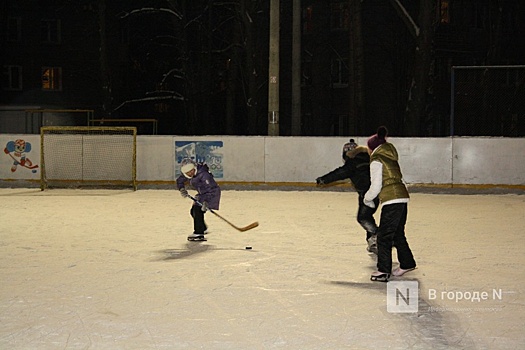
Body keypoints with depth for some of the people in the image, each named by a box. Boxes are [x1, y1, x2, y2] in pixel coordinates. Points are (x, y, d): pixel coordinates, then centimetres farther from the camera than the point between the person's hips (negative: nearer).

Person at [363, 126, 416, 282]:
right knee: (398, 234, 20)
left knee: (384, 236, -3)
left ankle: (383, 271, -3)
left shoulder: (376, 161, -5)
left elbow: (376, 186, -9)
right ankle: (407, 263, 28)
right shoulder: (390, 158, 20)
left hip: (391, 201, -9)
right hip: (403, 197, 9)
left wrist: (367, 198, 10)